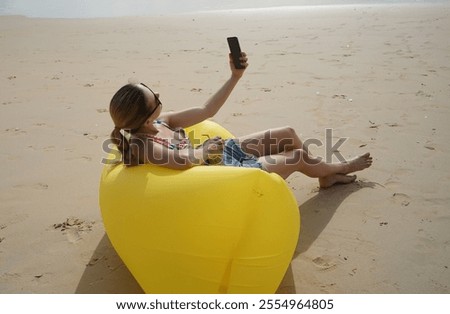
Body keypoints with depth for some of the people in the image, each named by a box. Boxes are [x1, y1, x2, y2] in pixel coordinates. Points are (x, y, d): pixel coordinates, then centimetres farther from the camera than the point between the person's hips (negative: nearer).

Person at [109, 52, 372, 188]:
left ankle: (327, 176, 33)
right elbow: (187, 160, -40)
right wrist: (206, 150, -17)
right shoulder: (143, 146, -29)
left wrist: (235, 76, -4)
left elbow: (207, 110, 0)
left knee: (288, 134, 9)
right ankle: (340, 167, 35)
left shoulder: (161, 121, -5)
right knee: (298, 157, 2)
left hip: (218, 152, 8)